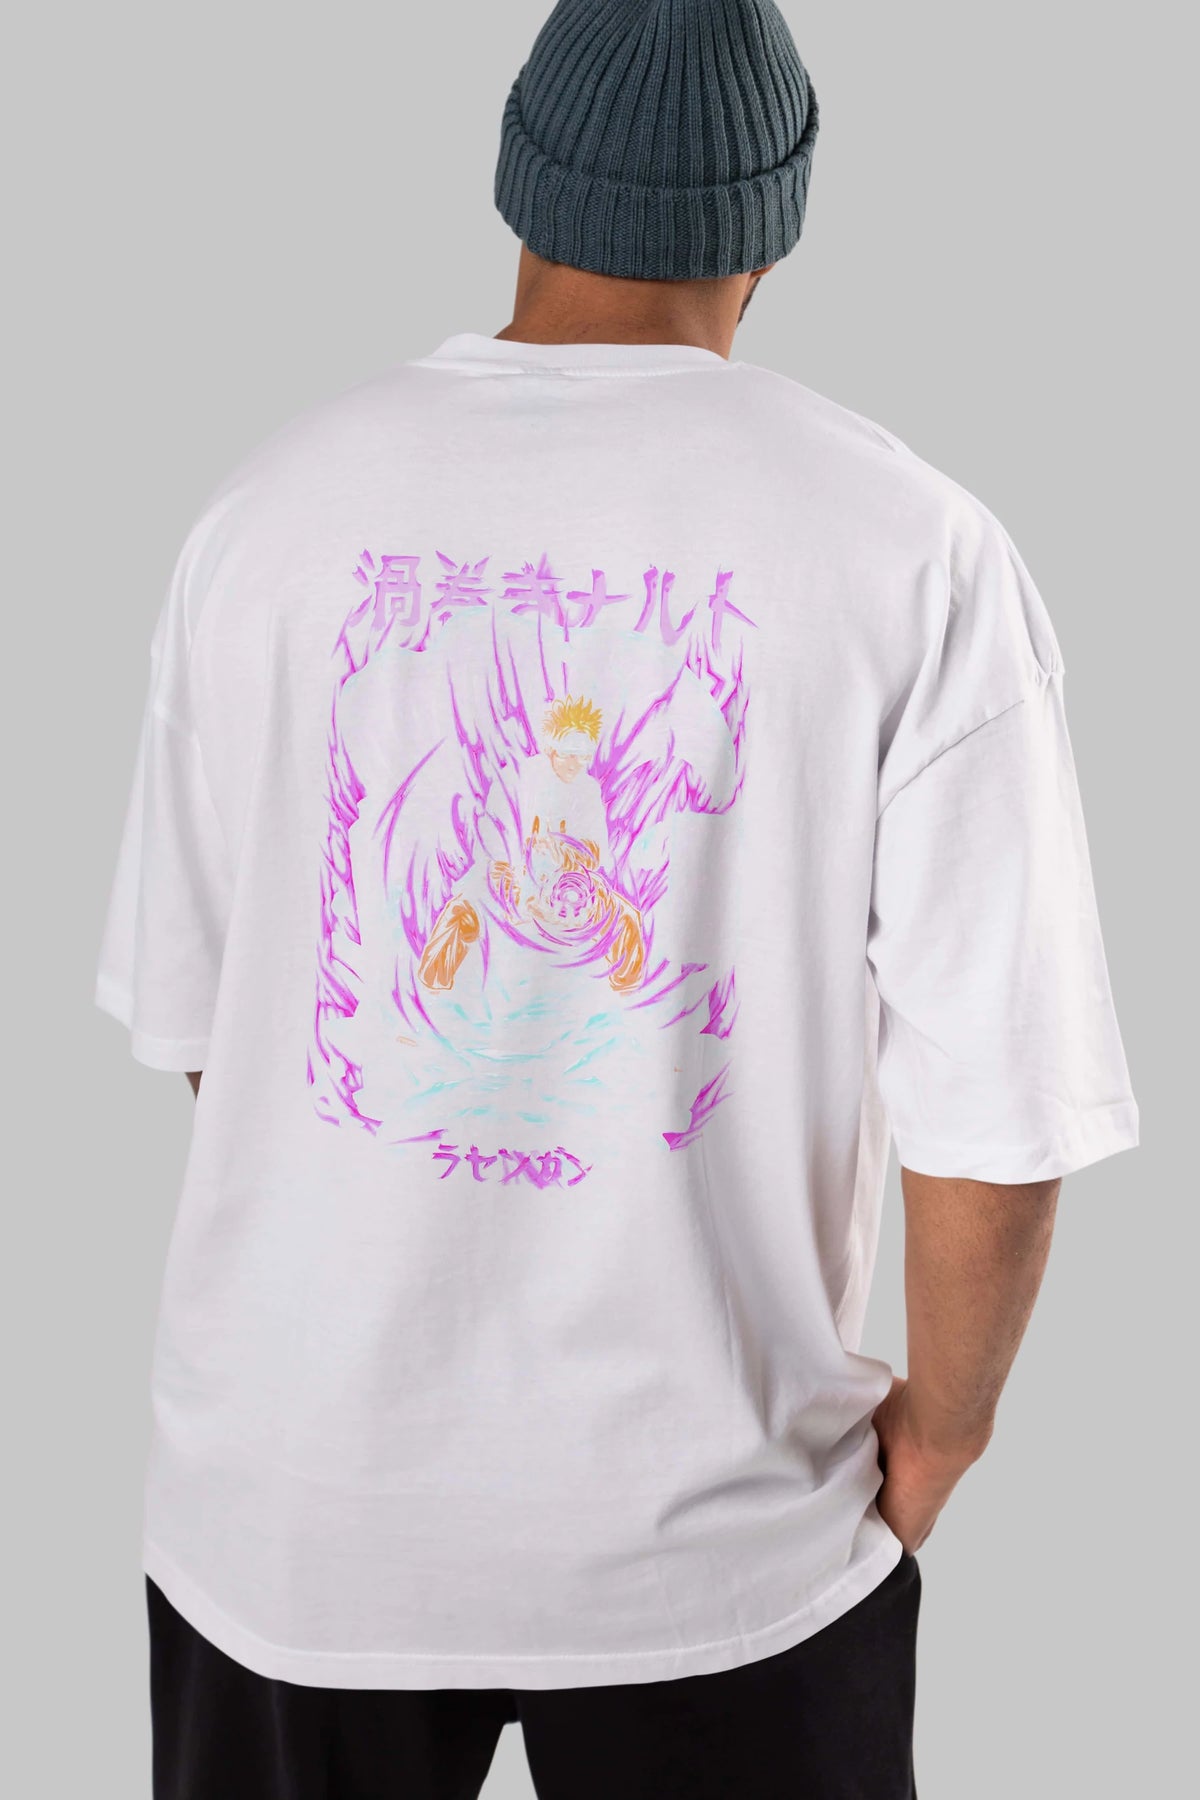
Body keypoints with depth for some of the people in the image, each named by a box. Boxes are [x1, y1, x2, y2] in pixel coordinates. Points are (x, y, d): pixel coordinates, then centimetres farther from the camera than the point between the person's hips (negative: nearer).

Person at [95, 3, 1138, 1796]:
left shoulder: (276, 501, -7)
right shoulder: (911, 546, -14)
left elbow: (188, 1013, 1)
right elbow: (1001, 1107, -14)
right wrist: (940, 1426, 5)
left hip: (292, 1489, 2)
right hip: (713, 1518, -1)